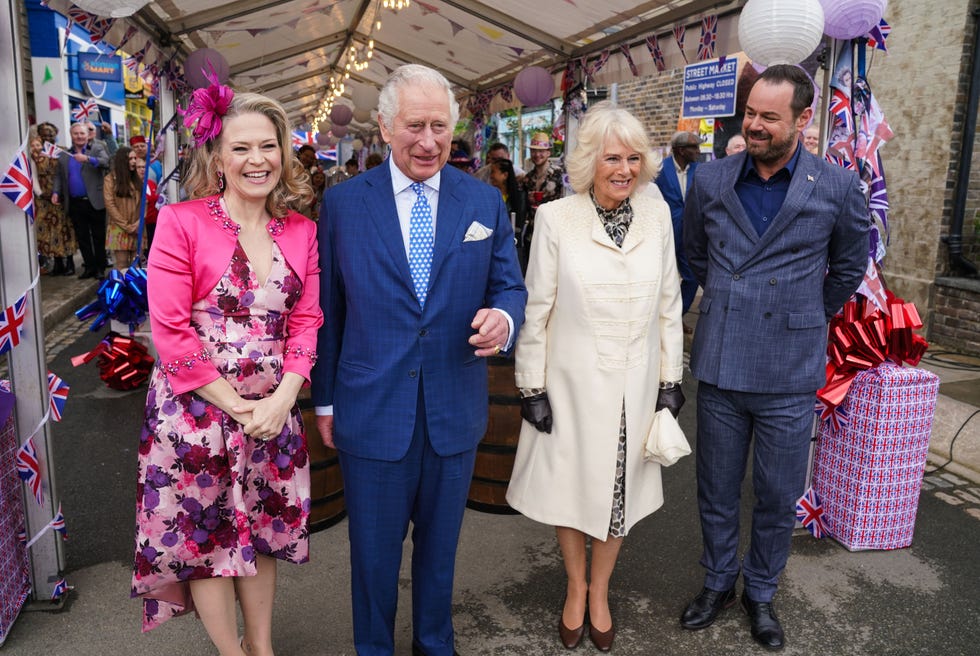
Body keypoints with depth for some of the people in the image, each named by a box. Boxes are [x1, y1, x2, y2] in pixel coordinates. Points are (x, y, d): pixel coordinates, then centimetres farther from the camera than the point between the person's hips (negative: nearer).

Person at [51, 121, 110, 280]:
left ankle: (100, 267, 8)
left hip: (95, 202, -4)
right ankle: (89, 266, 13)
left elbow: (106, 162, -14)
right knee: (82, 237, 6)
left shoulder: (97, 148, 4)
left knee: (99, 237, 1)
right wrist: (56, 192, -1)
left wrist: (87, 159, -28)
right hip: (75, 204, 4)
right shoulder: (63, 155, 15)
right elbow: (59, 176, 15)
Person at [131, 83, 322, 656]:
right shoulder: (181, 222, -10)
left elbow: (306, 321, 1)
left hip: (273, 411, 4)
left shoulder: (301, 231, 3)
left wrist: (281, 400, -12)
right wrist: (236, 405, -13)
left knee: (263, 534, 17)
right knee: (204, 537, 11)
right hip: (197, 410, -3)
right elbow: (170, 330, -13)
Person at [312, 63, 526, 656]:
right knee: (373, 548, 16)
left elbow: (509, 287, 4)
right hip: (371, 409, -1)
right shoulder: (344, 202, -3)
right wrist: (325, 399, 4)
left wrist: (503, 316, -21)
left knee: (440, 543, 21)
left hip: (455, 411, 2)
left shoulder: (486, 202, 0)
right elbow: (328, 307, 1)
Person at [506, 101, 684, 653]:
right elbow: (536, 310, -6)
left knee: (621, 491, 15)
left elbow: (669, 303, 5)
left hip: (634, 385, 3)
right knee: (569, 487, 14)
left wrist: (670, 379, 5)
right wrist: (533, 388, -6)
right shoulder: (556, 219, -10)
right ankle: (575, 586, 41)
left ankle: (600, 591, 41)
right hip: (571, 383, -2)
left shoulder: (657, 214, -2)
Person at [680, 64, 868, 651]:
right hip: (719, 366, 2)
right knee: (717, 489, 15)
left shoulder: (837, 188, -5)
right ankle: (719, 582, 37)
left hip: (789, 373, -1)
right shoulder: (711, 180, 0)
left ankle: (761, 592, 35)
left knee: (779, 497, 11)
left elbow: (849, 266, 11)